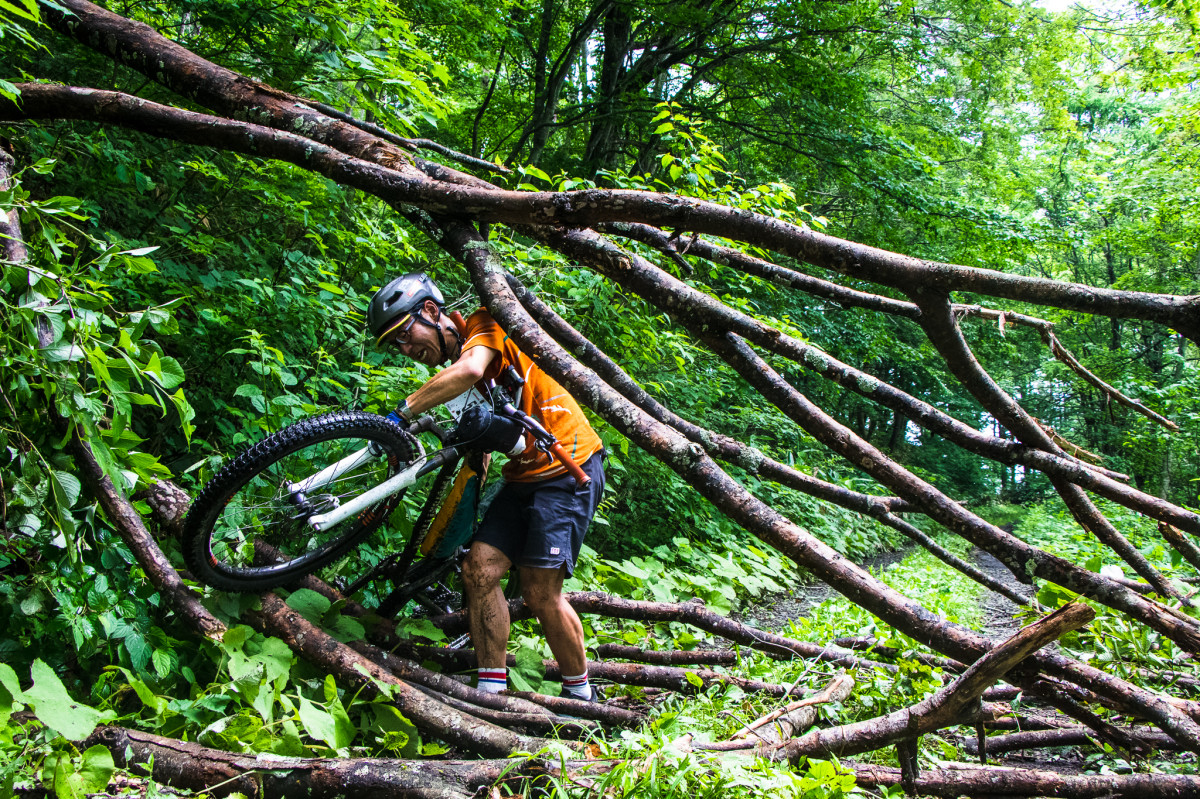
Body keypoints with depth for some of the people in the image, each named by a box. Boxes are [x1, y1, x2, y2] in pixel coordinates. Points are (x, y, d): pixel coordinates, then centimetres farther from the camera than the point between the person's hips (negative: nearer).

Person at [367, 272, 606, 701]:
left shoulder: (486, 326, -11)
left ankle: (580, 693, 9)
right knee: (479, 569, -5)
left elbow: (470, 370, -34)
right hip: (523, 476, 8)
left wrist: (404, 409, -27)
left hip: (567, 471, -8)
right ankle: (492, 690, 3)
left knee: (540, 592, -10)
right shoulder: (456, 360, 14)